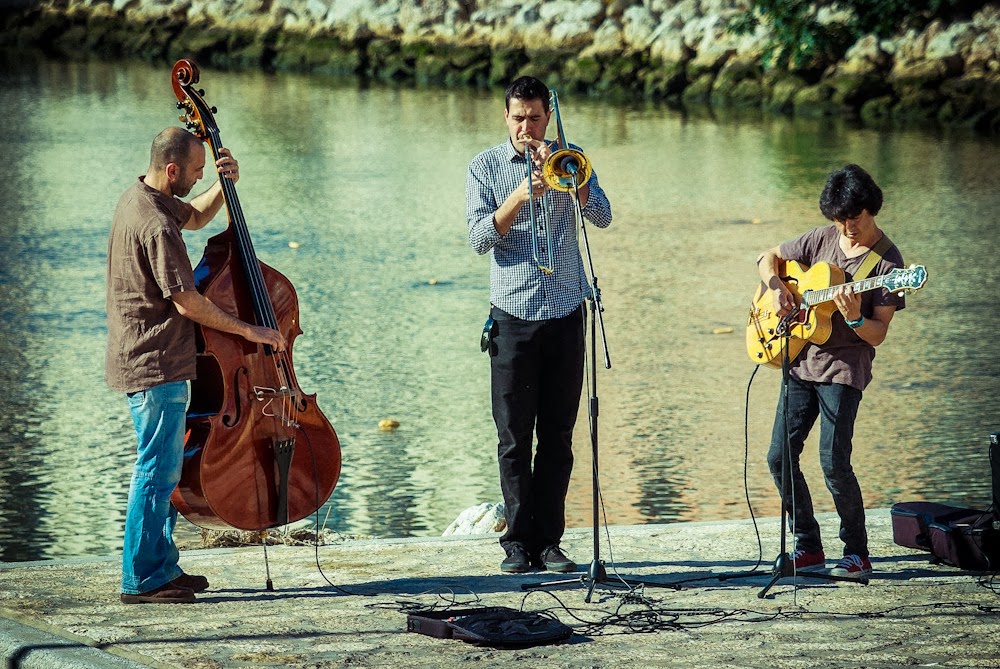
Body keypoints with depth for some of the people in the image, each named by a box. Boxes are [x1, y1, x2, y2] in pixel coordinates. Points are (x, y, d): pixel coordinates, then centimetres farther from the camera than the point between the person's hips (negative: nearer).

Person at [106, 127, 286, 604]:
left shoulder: (140, 197, 9)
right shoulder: (156, 227, -23)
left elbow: (195, 217, 27)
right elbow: (188, 301, -22)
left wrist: (224, 184, 9)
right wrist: (247, 330, -13)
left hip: (145, 361, 11)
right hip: (156, 365, -11)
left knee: (162, 467, 16)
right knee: (157, 470, -6)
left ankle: (161, 567, 23)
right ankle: (141, 579, -3)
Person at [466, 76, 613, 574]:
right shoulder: (485, 167, 4)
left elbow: (601, 216, -5)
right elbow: (480, 238, -5)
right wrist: (519, 197, -18)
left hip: (565, 314, 2)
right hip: (513, 316, -1)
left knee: (558, 436, 3)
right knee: (514, 436, -1)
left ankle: (548, 540, 7)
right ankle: (518, 540, 4)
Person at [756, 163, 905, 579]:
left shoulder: (887, 262, -9)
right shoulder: (823, 239, 6)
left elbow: (878, 335, -9)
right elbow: (769, 258, 20)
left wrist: (854, 318, -29)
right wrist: (776, 288, 0)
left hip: (845, 367, -6)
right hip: (801, 361, 6)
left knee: (833, 463, -15)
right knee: (780, 457, 2)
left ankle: (856, 554, -1)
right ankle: (808, 547, 15)